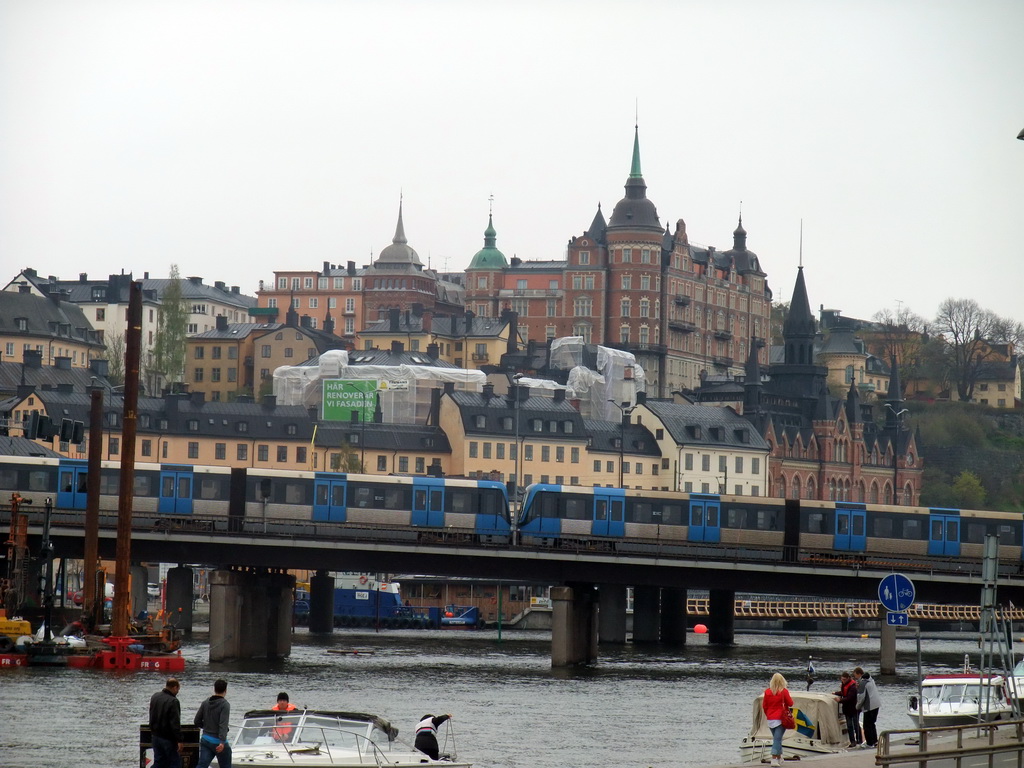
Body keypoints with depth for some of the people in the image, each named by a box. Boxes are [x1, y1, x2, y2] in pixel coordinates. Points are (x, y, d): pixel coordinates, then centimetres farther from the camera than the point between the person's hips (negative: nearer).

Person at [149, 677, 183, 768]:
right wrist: (180, 740, -19)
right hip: (168, 739, -7)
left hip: (155, 736, 7)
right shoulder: (173, 701, -21)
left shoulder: (155, 696, 4)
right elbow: (175, 724, -23)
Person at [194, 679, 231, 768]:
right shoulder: (224, 705, -13)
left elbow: (197, 721, 9)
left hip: (205, 740, 5)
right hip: (218, 741, -5)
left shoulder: (205, 703, 5)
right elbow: (223, 724, -24)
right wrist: (222, 742, -31)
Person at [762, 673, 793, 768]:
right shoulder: (784, 691, -10)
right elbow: (790, 703, -5)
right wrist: (790, 697, 15)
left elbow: (764, 706, 7)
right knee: (777, 739, -5)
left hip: (770, 719, 4)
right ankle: (774, 759, -15)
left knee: (776, 738, 18)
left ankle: (779, 758, 25)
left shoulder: (767, 692, 1)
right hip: (780, 719, -4)